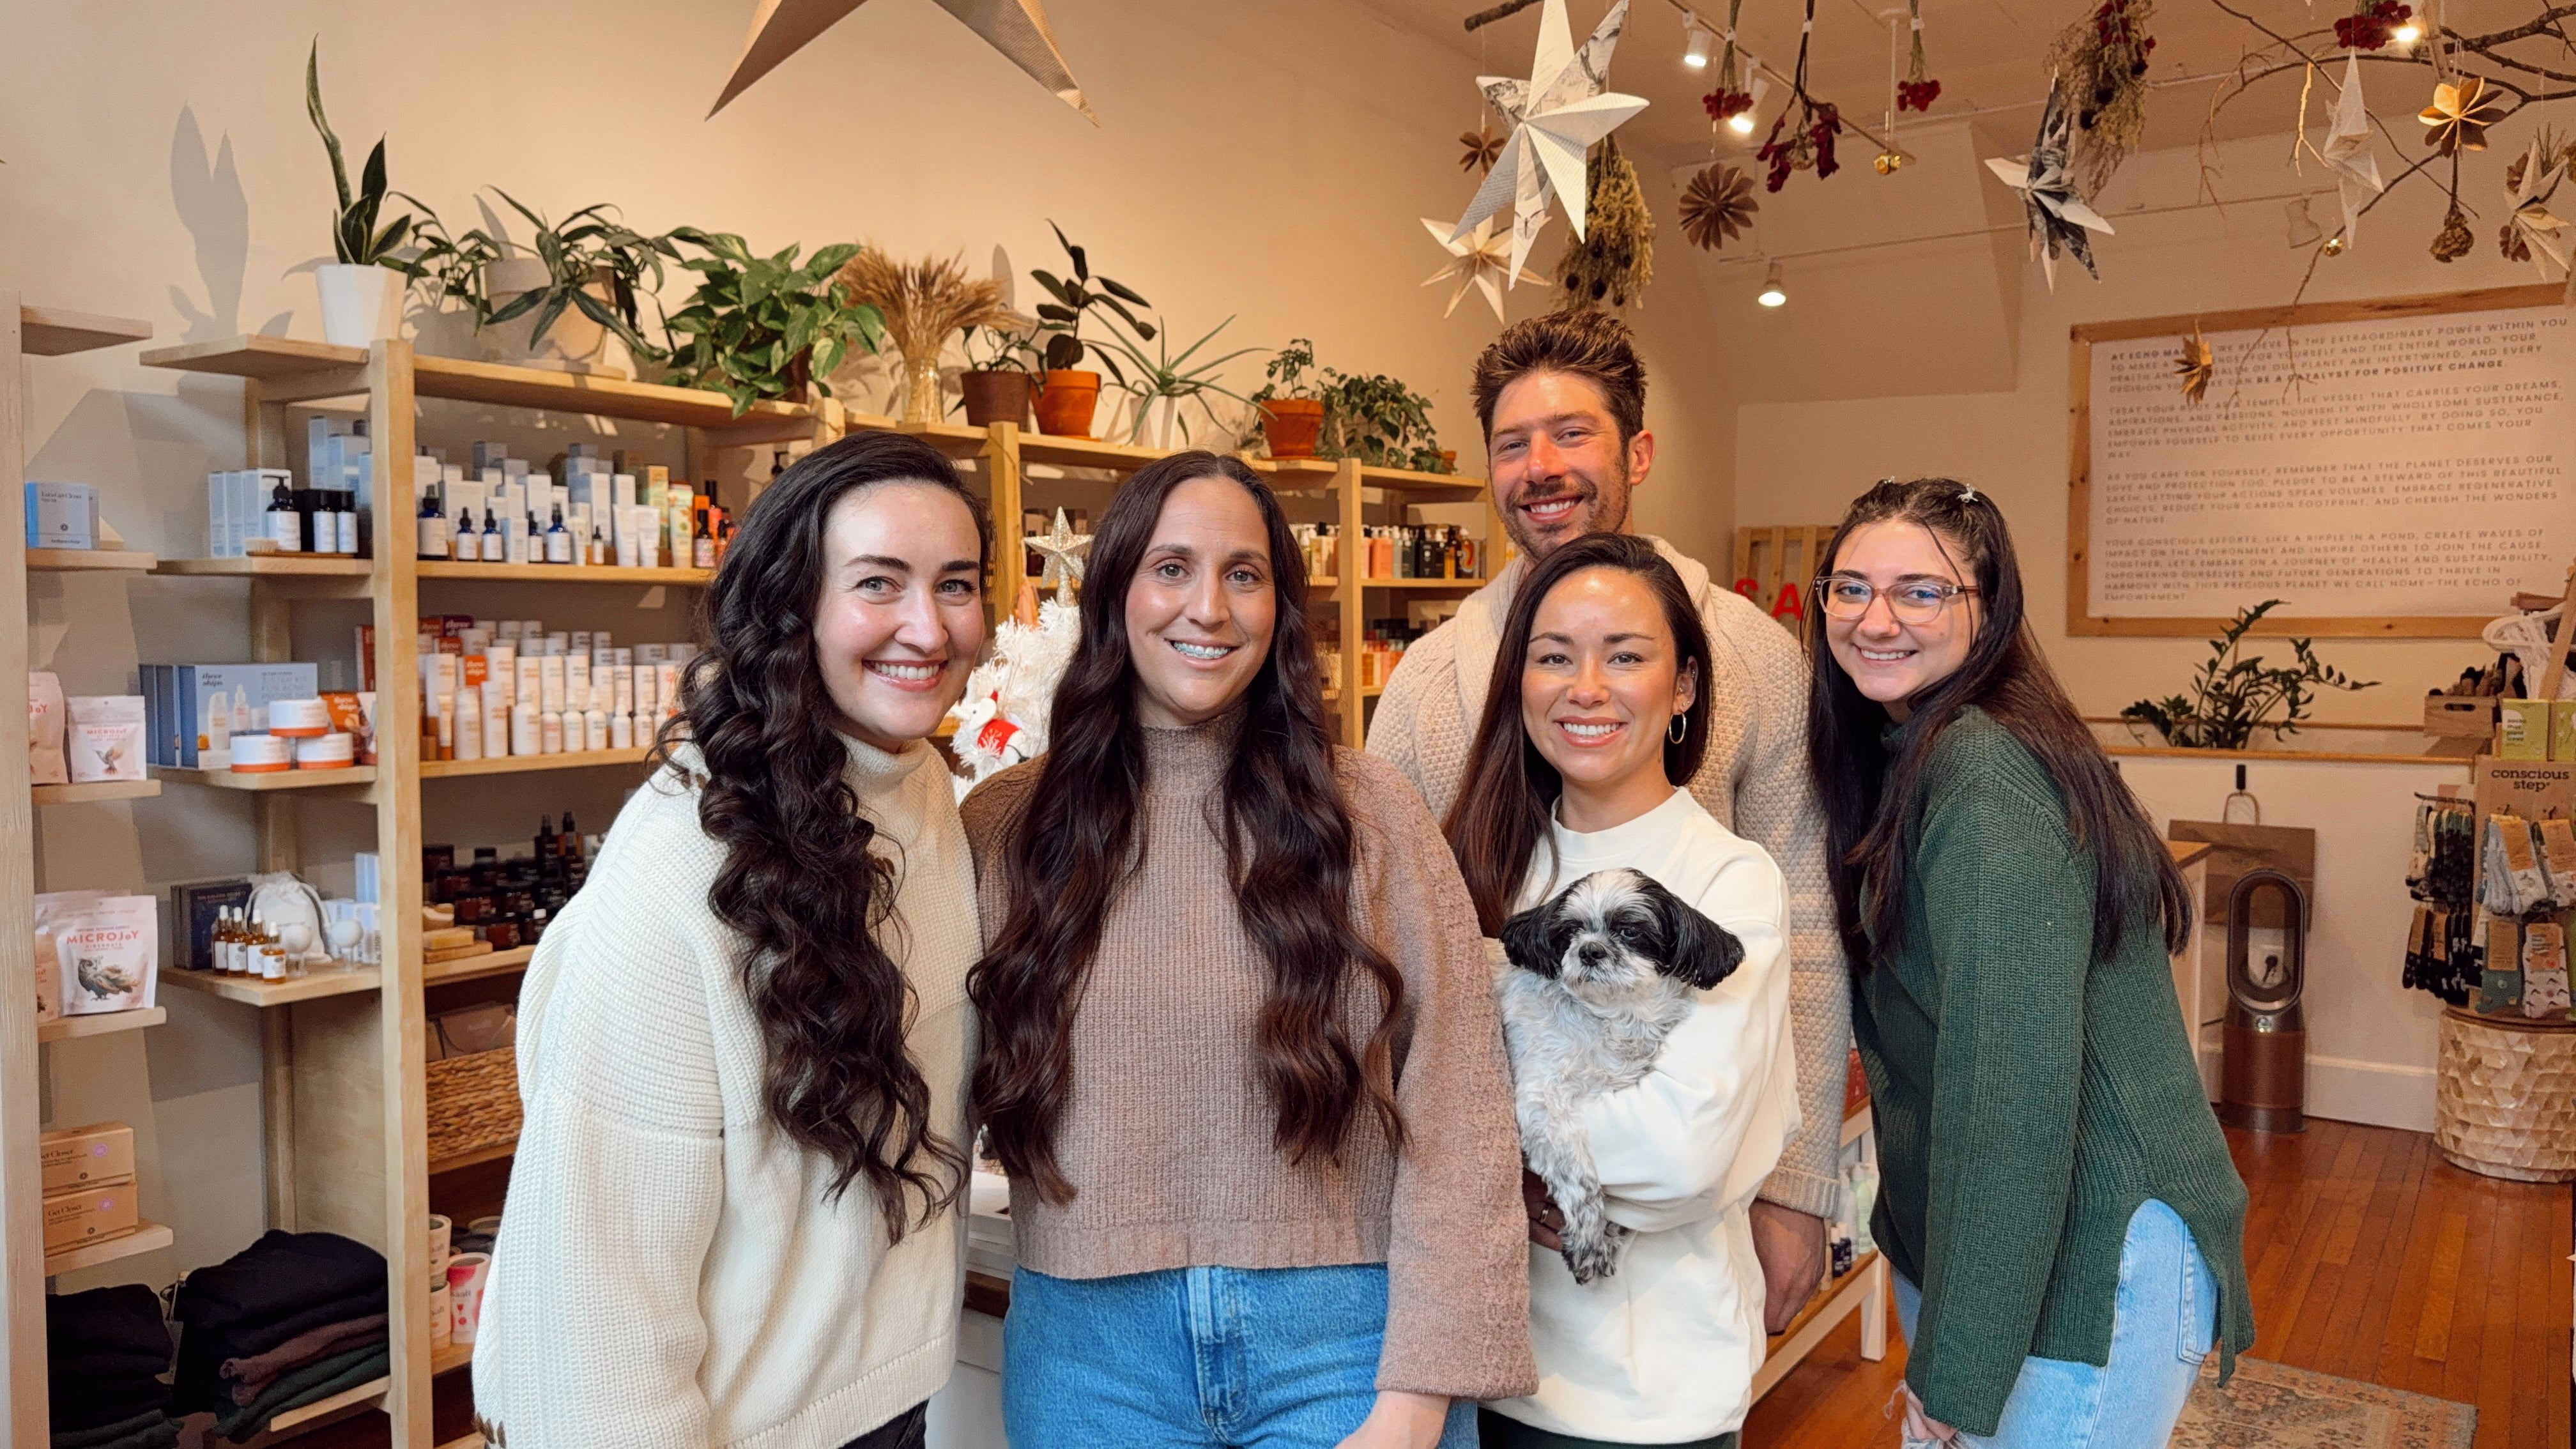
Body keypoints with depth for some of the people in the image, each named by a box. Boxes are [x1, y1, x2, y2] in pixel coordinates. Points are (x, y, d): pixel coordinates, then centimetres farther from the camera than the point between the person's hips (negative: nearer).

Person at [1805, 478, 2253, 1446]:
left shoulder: (1985, 773, -23)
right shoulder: (1900, 755, 6)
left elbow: (2015, 1081, -26)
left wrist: (1959, 1365, -22)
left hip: (2095, 1258, -9)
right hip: (1955, 1232, 9)